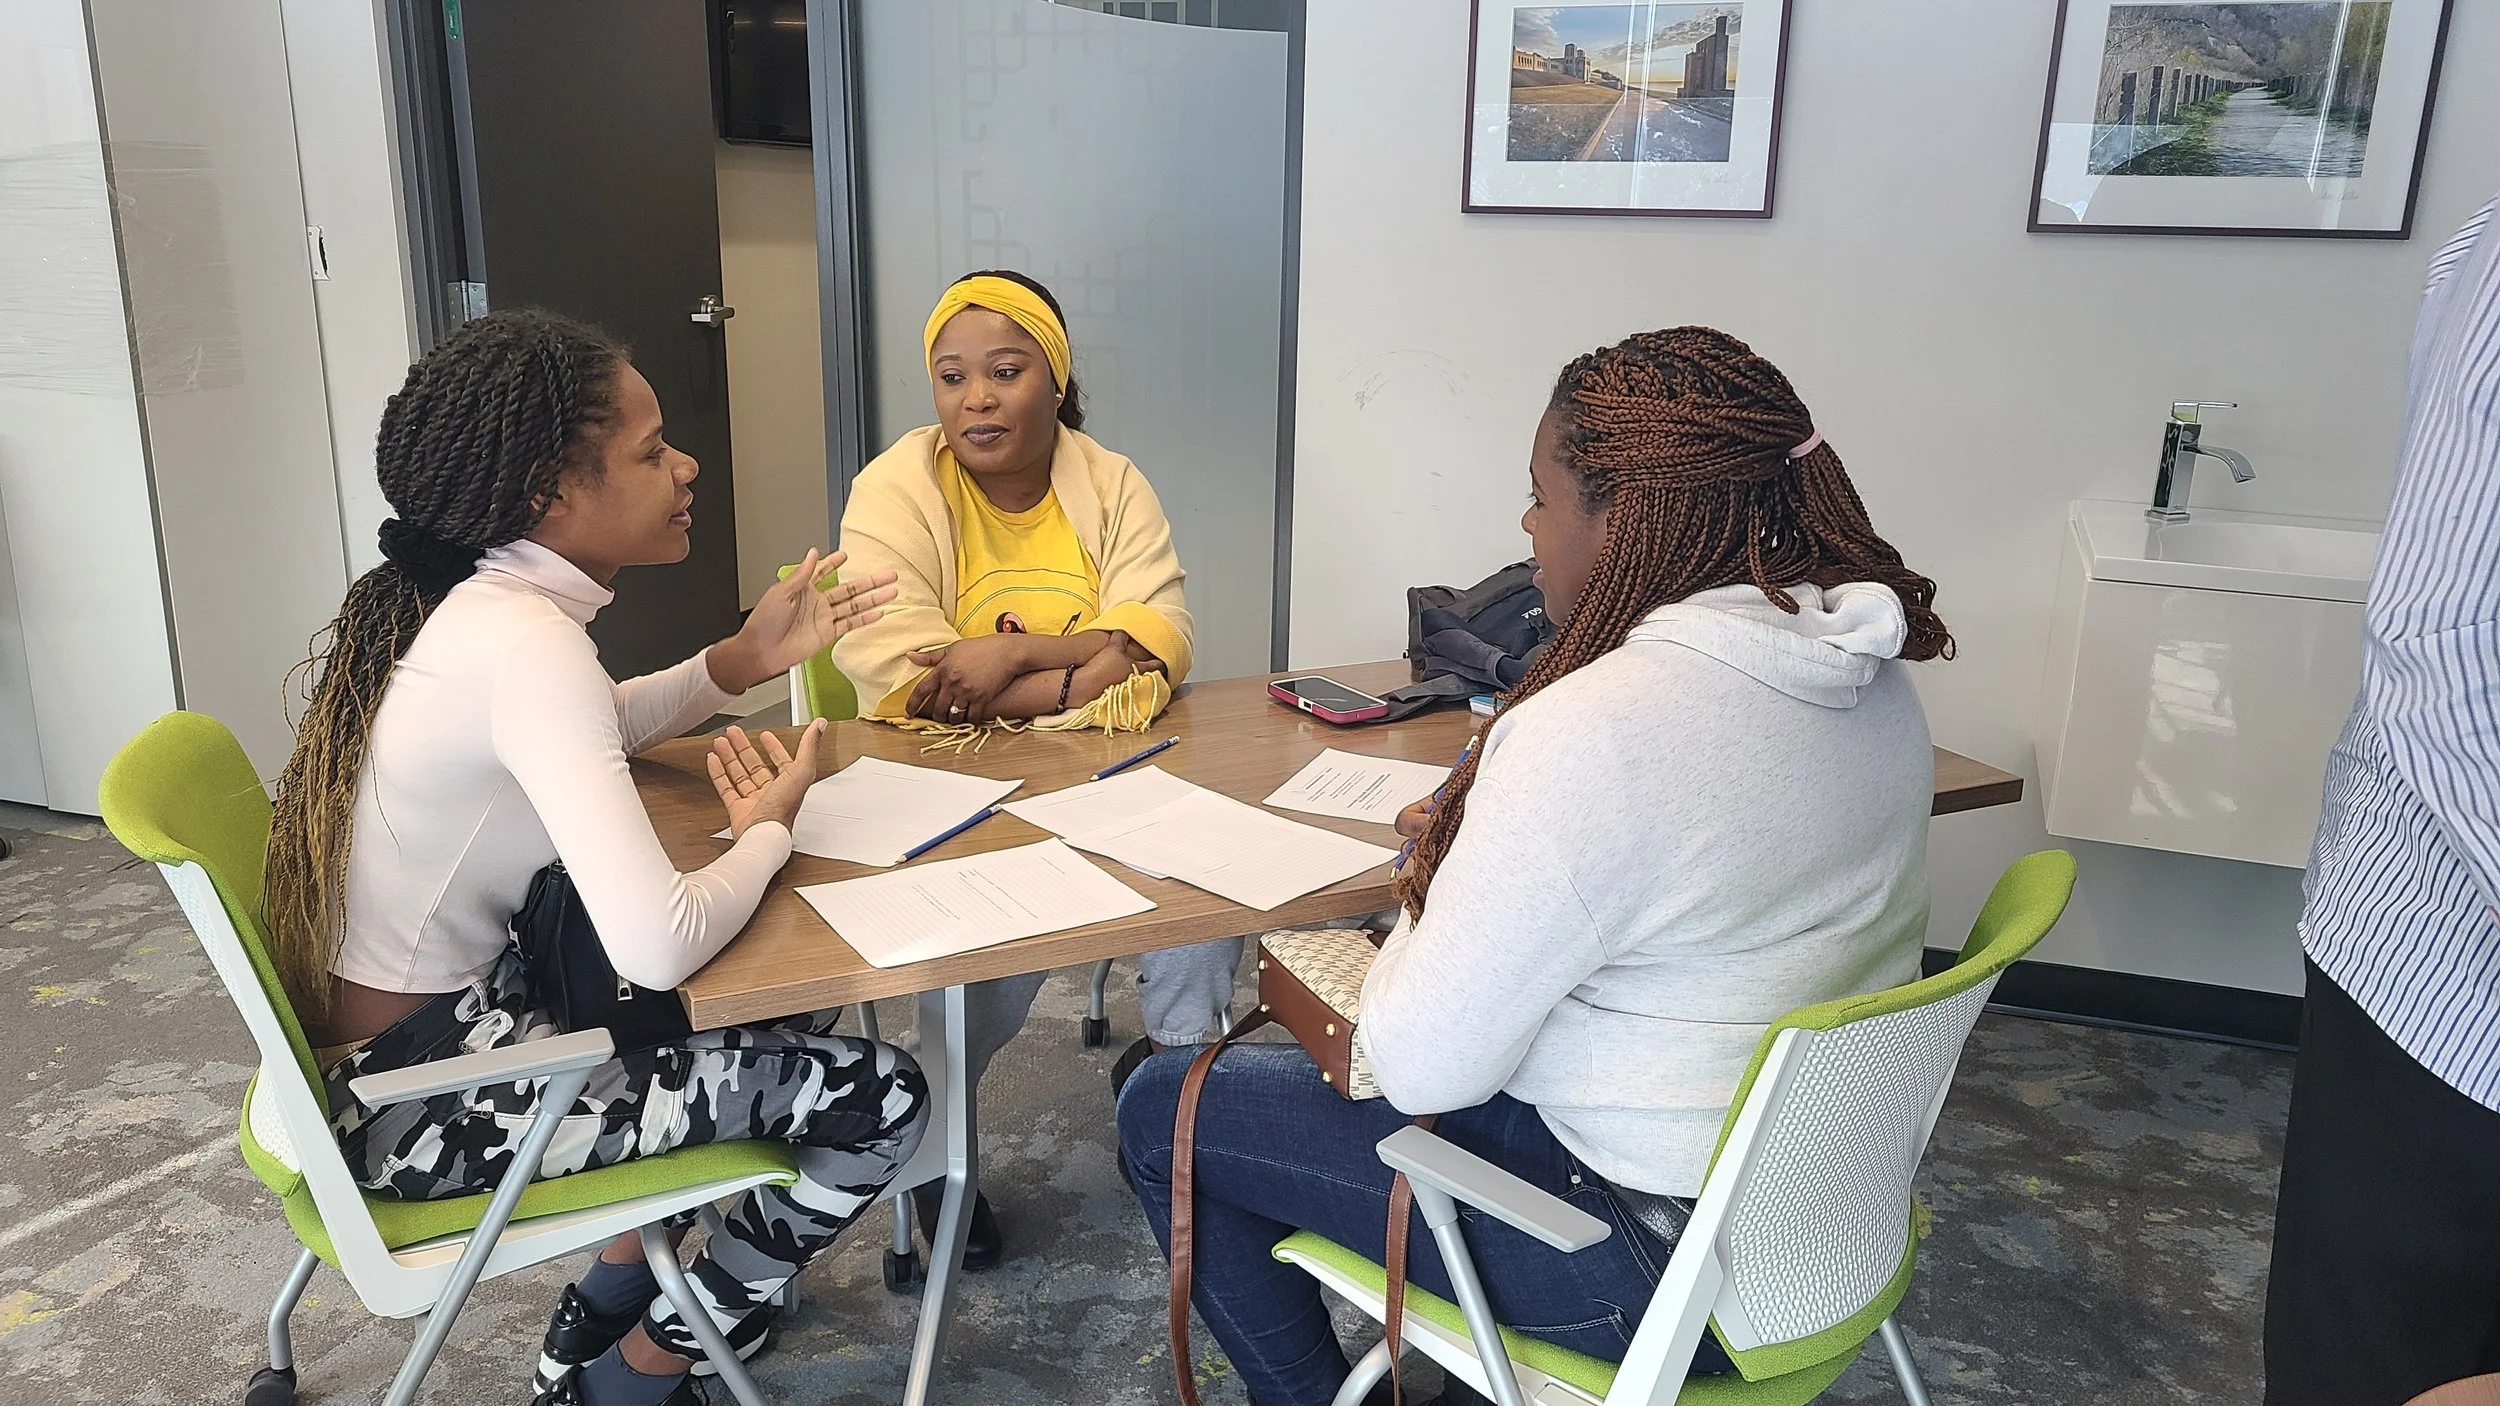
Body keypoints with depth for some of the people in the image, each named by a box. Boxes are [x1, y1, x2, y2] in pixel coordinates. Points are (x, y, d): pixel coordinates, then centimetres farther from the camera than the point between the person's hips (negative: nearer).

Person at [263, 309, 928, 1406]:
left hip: (417, 1017, 10)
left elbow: (592, 731, 23)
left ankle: (603, 1317, 31)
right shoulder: (524, 643, -27)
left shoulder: (475, 604, 1)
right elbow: (657, 948, -37)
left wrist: (746, 659, 6)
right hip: (418, 1100, -10)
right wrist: (769, 828, -15)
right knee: (879, 1098, -7)